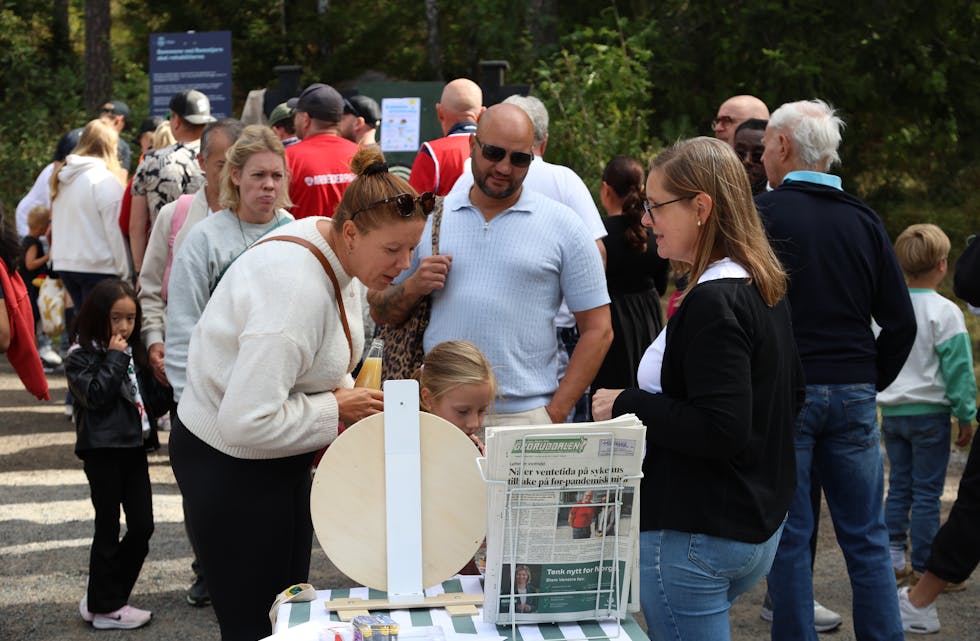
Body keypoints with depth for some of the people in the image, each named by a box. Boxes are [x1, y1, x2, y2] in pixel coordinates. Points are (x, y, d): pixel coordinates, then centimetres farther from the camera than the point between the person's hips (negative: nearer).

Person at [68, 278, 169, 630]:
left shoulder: (134, 353, 14)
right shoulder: (81, 355, -7)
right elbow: (96, 395, -20)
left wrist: (163, 398, 3)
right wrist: (114, 358, -17)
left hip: (134, 446, 7)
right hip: (103, 451, -7)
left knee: (143, 526, 5)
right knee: (108, 529, 1)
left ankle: (102, 595, 19)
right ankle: (104, 606, 12)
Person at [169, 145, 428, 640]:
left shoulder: (338, 253, -2)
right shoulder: (297, 288, -32)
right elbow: (246, 423, -34)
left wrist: (346, 393, -3)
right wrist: (335, 407, -21)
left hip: (280, 459, 10)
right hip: (230, 465, -10)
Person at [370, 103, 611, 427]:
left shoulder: (563, 226, 4)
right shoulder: (428, 218, 10)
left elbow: (597, 330, 2)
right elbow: (380, 312, 14)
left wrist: (555, 414, -6)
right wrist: (412, 287, -7)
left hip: (523, 416, -2)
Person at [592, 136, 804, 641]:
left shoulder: (713, 304, -20)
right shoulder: (765, 291, 9)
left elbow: (721, 430, -26)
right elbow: (789, 400, 19)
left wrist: (628, 405, -16)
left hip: (696, 537, -10)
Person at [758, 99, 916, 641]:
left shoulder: (760, 213, -7)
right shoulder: (865, 221, 6)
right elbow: (901, 322, 6)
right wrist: (871, 382, 16)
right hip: (853, 393, 4)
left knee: (788, 536, 4)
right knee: (867, 537, 11)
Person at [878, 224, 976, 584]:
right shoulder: (944, 312, -14)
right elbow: (958, 367, -12)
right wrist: (965, 416, -4)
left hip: (891, 412, 5)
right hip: (929, 412, -5)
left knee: (898, 487, 13)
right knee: (927, 491, 1)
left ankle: (892, 560, 14)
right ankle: (923, 567, 6)